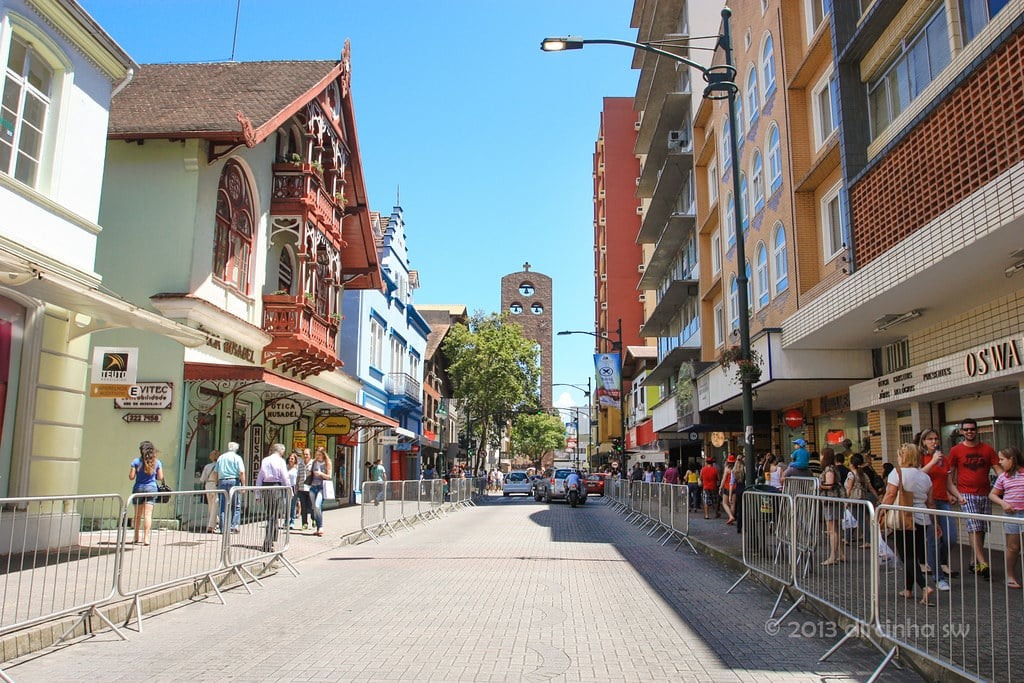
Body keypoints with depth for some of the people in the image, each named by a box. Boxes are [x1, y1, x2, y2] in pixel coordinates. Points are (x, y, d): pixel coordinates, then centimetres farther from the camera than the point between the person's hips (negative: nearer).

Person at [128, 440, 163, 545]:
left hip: (138, 488, 0)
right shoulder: (157, 462, 1)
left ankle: (136, 538, 23)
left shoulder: (136, 461, -4)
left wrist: (138, 474, 14)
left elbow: (131, 477, -5)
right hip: (151, 489, 0)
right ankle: (146, 538, -13)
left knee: (138, 515, 12)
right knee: (148, 514, -3)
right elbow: (160, 477, 1)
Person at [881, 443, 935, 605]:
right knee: (914, 555, 14)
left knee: (907, 557, -2)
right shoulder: (925, 477, 8)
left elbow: (890, 496, -15)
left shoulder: (897, 473, -11)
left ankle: (925, 587, -18)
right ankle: (908, 589, 21)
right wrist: (934, 521, 21)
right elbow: (929, 502, 12)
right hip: (921, 521, 6)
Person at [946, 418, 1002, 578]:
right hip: (966, 495, -3)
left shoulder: (987, 449, 9)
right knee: (974, 528, -15)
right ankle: (982, 563, -19)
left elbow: (998, 470, 5)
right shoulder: (956, 450, 3)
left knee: (982, 530, 6)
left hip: (985, 495, 3)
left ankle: (975, 562, 18)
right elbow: (949, 477, 3)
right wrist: (958, 495, -9)